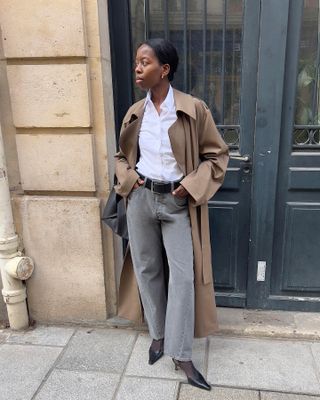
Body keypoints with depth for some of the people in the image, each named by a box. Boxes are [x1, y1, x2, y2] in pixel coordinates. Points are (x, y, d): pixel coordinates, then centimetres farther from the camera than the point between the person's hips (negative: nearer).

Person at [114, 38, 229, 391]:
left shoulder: (194, 109, -8)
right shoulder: (135, 112, 5)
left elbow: (217, 154, -1)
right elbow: (121, 155, 18)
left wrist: (191, 186, -12)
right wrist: (128, 178, -1)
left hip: (177, 202, -3)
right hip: (141, 199, 4)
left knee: (183, 275, 0)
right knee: (147, 268, 12)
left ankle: (181, 355, 15)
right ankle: (158, 334, 34)